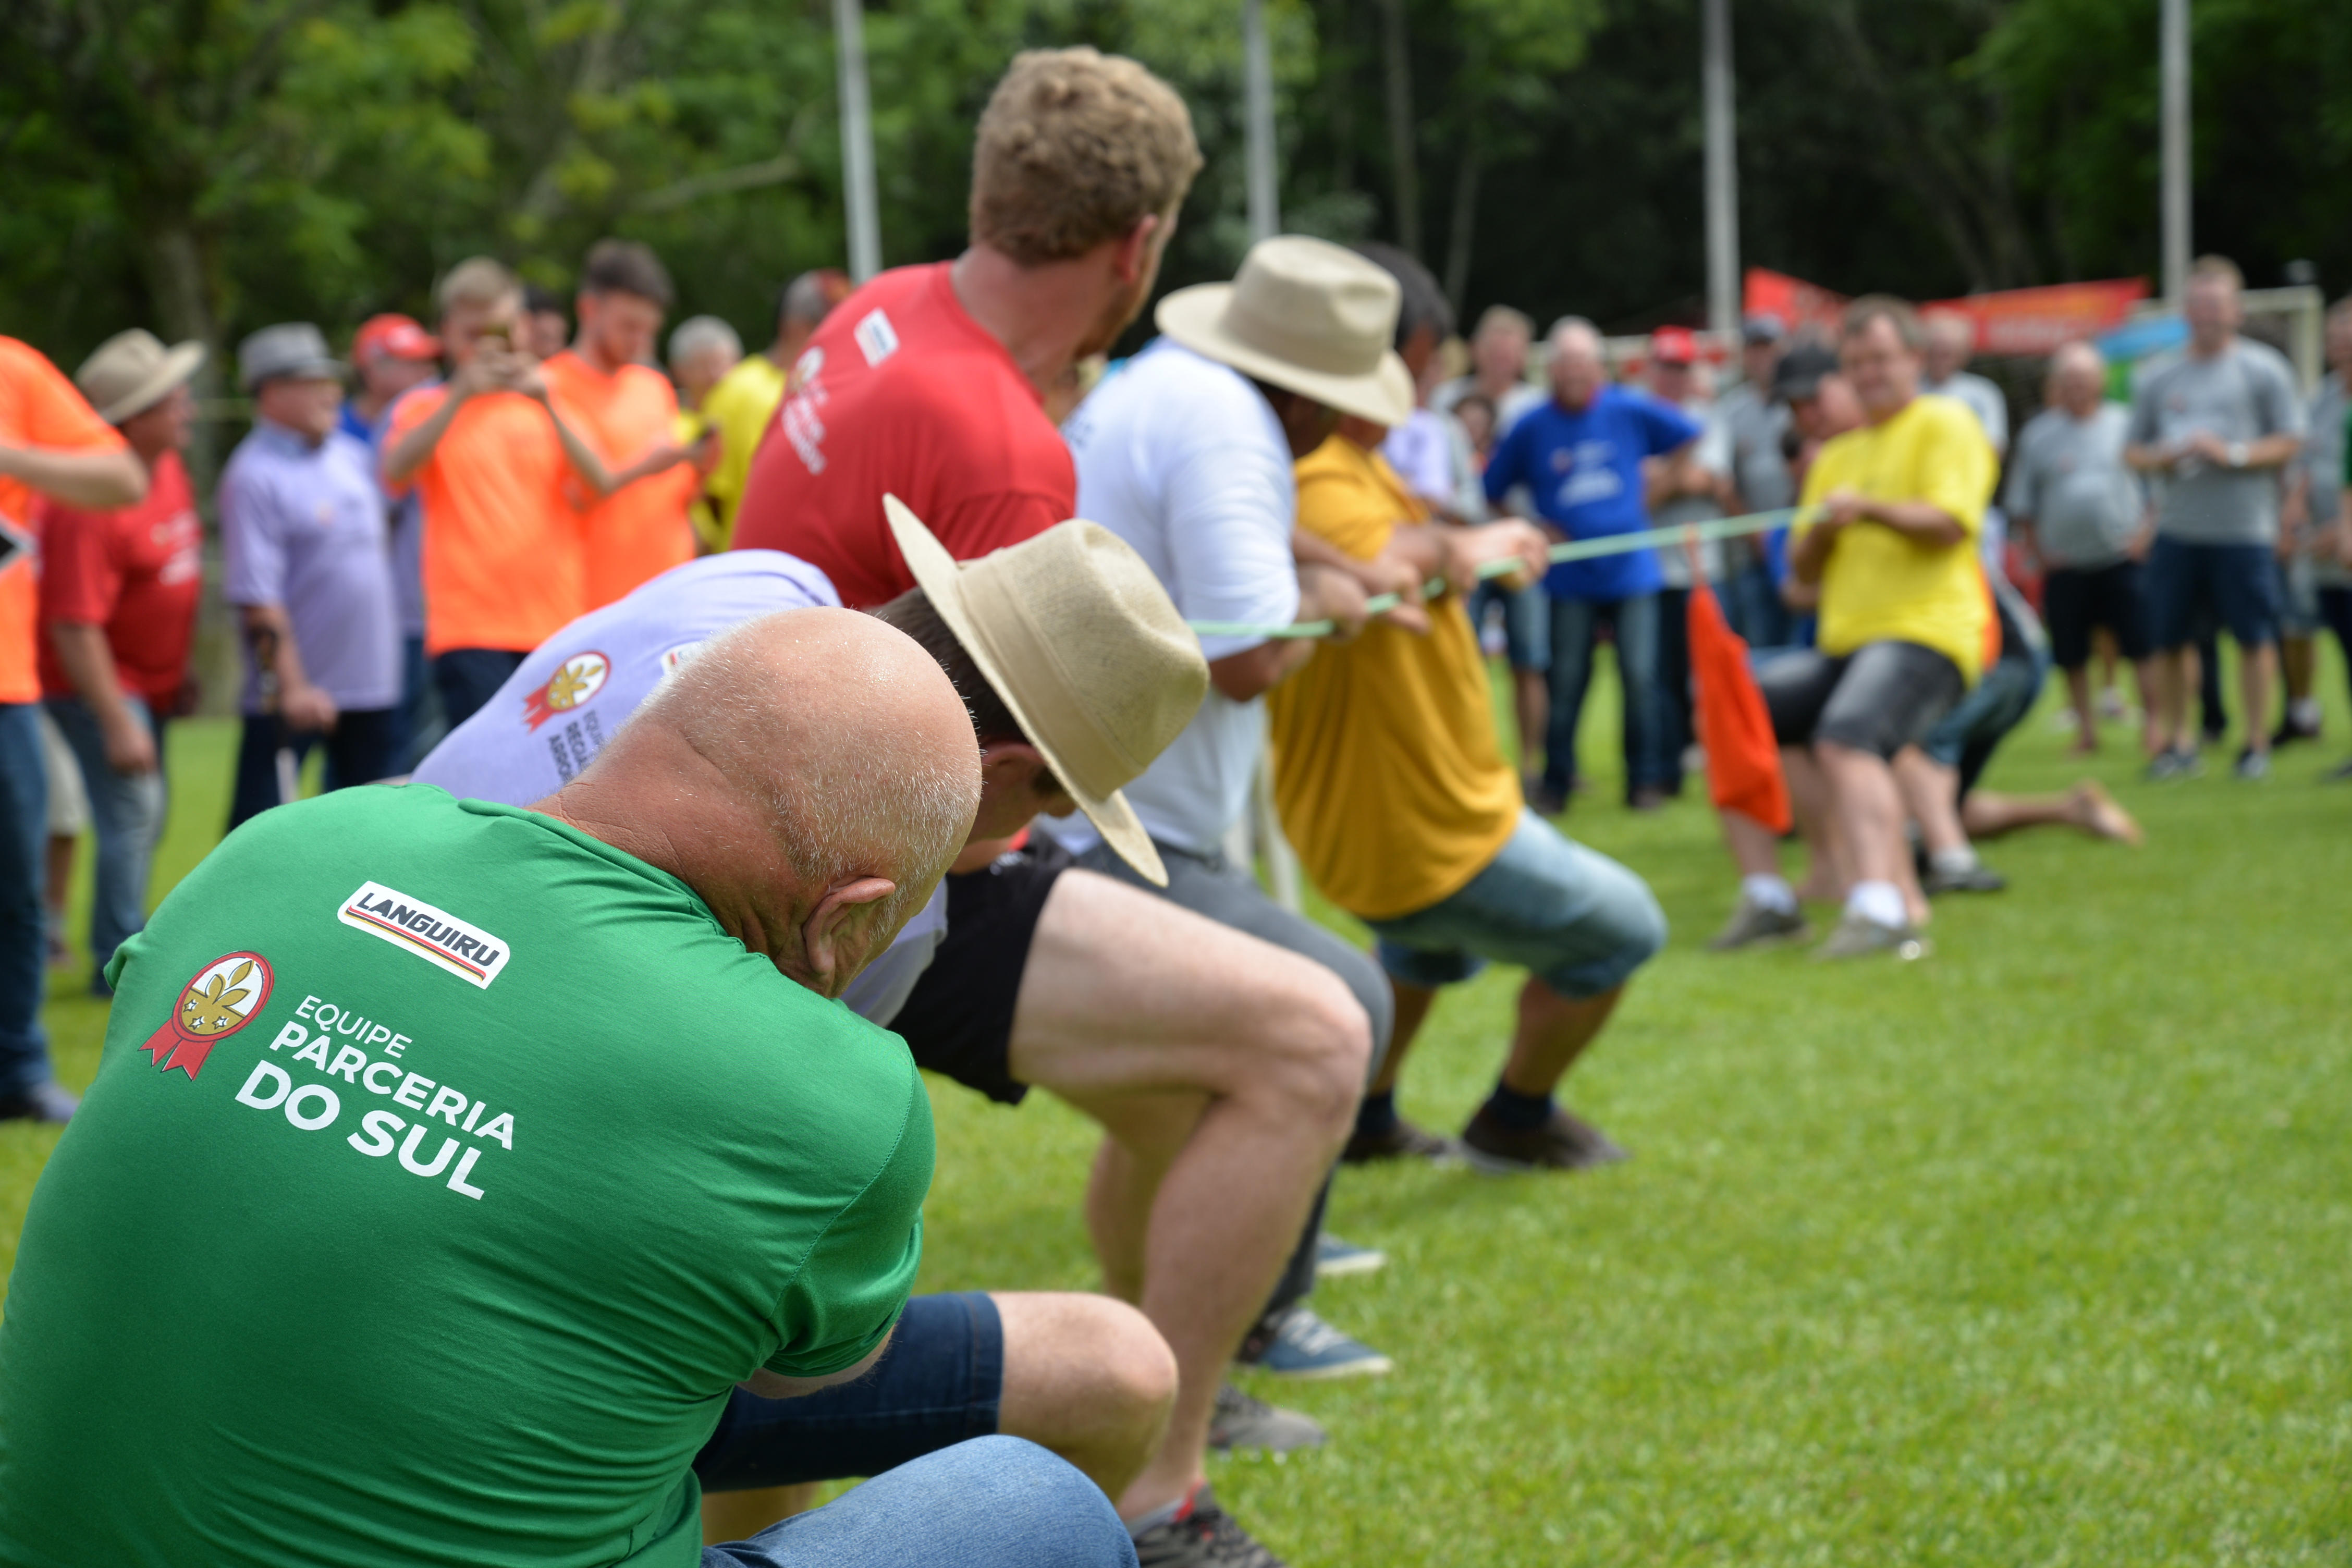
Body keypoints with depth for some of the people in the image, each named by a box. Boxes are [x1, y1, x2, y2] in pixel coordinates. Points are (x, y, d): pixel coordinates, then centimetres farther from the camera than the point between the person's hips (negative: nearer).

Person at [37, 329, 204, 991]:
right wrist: (117, 724, -26)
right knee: (133, 815, -11)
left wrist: (177, 671, 19)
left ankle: (123, 945, 29)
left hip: (148, 681, 9)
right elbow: (74, 626, -27)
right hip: (96, 683, -9)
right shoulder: (92, 504, -26)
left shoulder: (168, 469, 2)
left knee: (146, 819, 16)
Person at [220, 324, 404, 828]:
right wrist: (293, 686, -21)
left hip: (374, 686, 7)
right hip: (294, 695, -7)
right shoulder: (254, 477, -13)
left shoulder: (352, 456, 10)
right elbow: (257, 598, -17)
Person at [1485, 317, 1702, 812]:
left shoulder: (1631, 412, 1)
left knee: (1640, 678, -3)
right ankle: (1555, 785, 9)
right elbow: (1493, 492, 7)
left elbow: (1689, 437, 15)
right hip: (1571, 580, 0)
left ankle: (1644, 780, 8)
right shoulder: (1532, 427, 0)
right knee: (1566, 683, -2)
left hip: (1632, 571, 1)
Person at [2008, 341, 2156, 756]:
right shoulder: (2038, 434, 7)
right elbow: (2022, 504, 11)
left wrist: (2147, 534, -2)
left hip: (2124, 561, -1)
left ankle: (2155, 723, 1)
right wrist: (2037, 549, 2)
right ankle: (2086, 729, 16)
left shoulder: (2125, 424, 5)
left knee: (2142, 648, -7)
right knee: (2072, 656, 4)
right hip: (2065, 565, 1)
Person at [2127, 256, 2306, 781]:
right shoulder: (2161, 379, 12)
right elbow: (2133, 451, 16)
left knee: (2254, 637, -2)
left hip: (2244, 527, -4)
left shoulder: (2264, 370, 2)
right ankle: (2179, 742, 16)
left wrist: (2232, 453, -14)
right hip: (2176, 530, 4)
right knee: (2169, 639, 4)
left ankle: (2257, 744, 8)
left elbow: (2290, 443, -2)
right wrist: (2166, 456, -5)